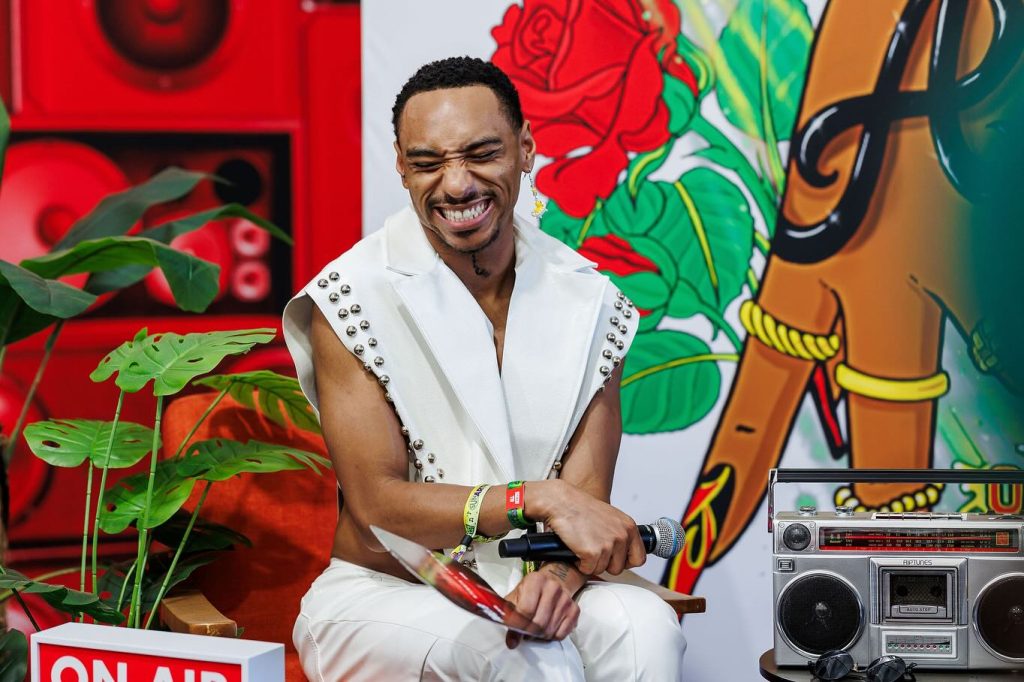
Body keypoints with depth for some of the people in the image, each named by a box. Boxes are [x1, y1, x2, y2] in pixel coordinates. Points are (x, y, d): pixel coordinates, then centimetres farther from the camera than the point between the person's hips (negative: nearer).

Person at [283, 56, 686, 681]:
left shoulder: (587, 302, 1)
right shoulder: (353, 300, -10)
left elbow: (586, 499, -4)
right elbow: (376, 504, -15)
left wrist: (559, 575, -28)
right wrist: (541, 499, -27)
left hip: (528, 586, 3)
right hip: (383, 594, -3)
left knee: (646, 629, -28)